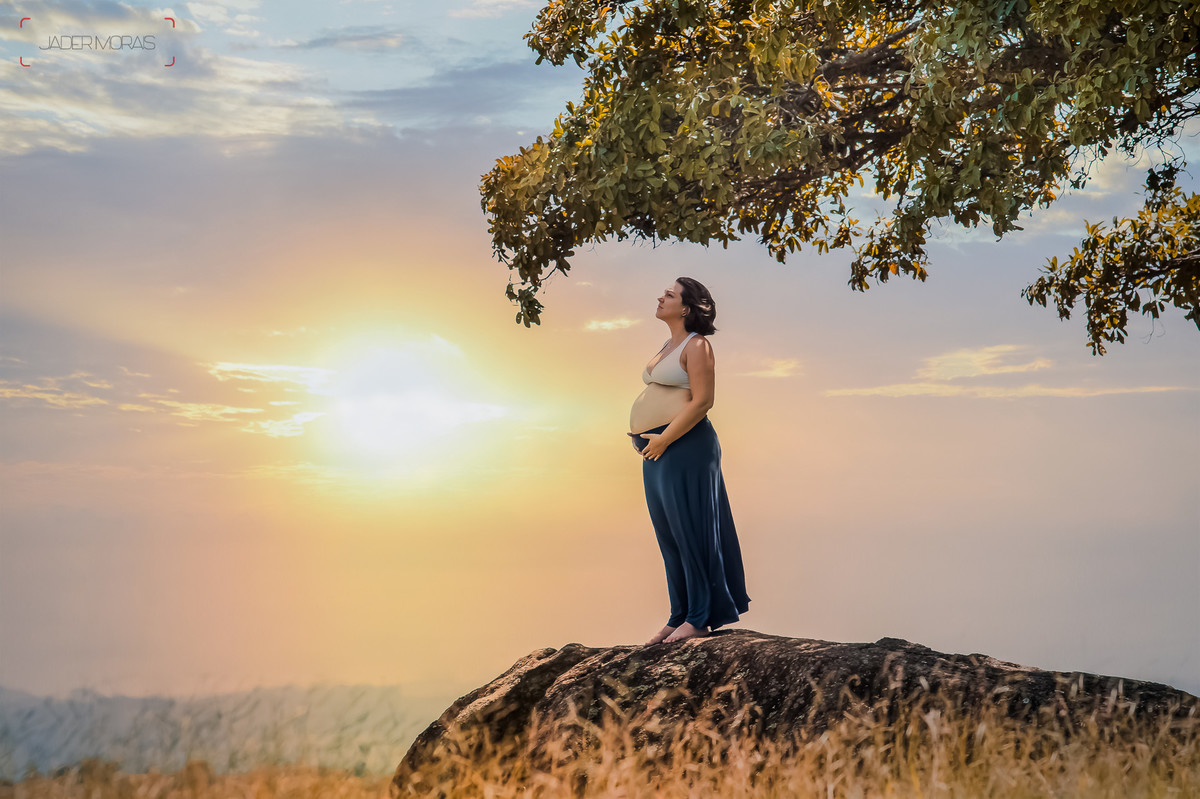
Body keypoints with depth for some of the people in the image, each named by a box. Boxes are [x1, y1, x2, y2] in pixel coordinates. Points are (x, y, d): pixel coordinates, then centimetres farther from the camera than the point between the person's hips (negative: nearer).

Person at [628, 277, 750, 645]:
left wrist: (663, 440, -17)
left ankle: (699, 617, 1)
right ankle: (681, 617, 16)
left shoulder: (696, 345, -9)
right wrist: (644, 438, 11)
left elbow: (702, 401, -18)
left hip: (684, 448, -9)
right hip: (657, 450, 9)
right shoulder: (668, 346, 19)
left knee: (690, 531, -5)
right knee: (669, 536, 11)